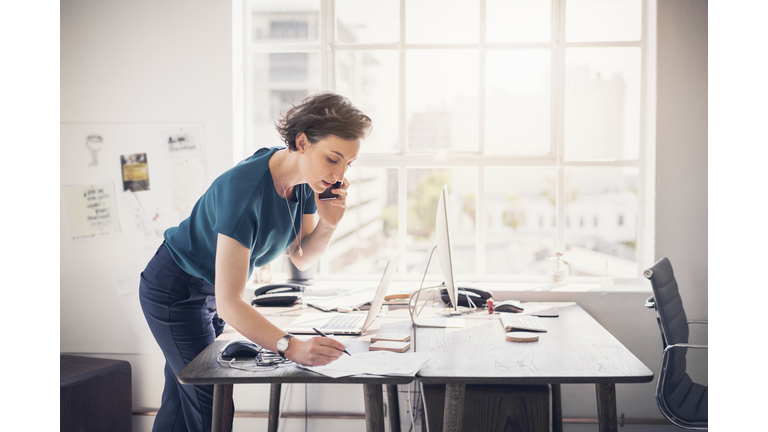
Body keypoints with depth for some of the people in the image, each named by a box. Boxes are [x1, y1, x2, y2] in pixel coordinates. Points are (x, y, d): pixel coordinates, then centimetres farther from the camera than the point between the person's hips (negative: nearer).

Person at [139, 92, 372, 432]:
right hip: (175, 291, -7)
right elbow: (228, 303, -38)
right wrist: (291, 347, -49)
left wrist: (328, 223, -21)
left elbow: (301, 259, -1)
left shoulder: (307, 180, -13)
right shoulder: (245, 190, -36)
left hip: (211, 291, 8)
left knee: (181, 404, 16)